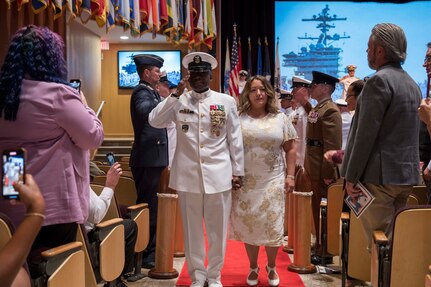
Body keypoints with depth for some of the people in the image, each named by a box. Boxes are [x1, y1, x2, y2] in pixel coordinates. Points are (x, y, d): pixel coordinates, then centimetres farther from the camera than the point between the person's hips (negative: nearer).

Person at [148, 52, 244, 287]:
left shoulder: (226, 101, 4)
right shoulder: (179, 101, 6)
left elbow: (235, 140, 5)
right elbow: (154, 121, -7)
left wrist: (237, 171, 4)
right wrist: (176, 94, -9)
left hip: (219, 174, 0)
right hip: (188, 175, 1)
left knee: (217, 228, 9)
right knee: (192, 228, 9)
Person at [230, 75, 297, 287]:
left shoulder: (280, 118, 4)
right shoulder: (238, 119, 1)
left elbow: (290, 149, 6)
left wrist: (290, 176, -1)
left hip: (272, 181, 1)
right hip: (245, 181, 0)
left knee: (272, 226, 5)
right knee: (248, 225, 7)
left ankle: (271, 267, 26)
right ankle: (253, 268, 25)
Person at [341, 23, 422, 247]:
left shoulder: (379, 81, -14)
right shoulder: (412, 83, 14)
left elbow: (366, 134, -18)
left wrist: (351, 177, -12)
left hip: (380, 175, -9)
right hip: (407, 175, 9)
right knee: (395, 238, 16)